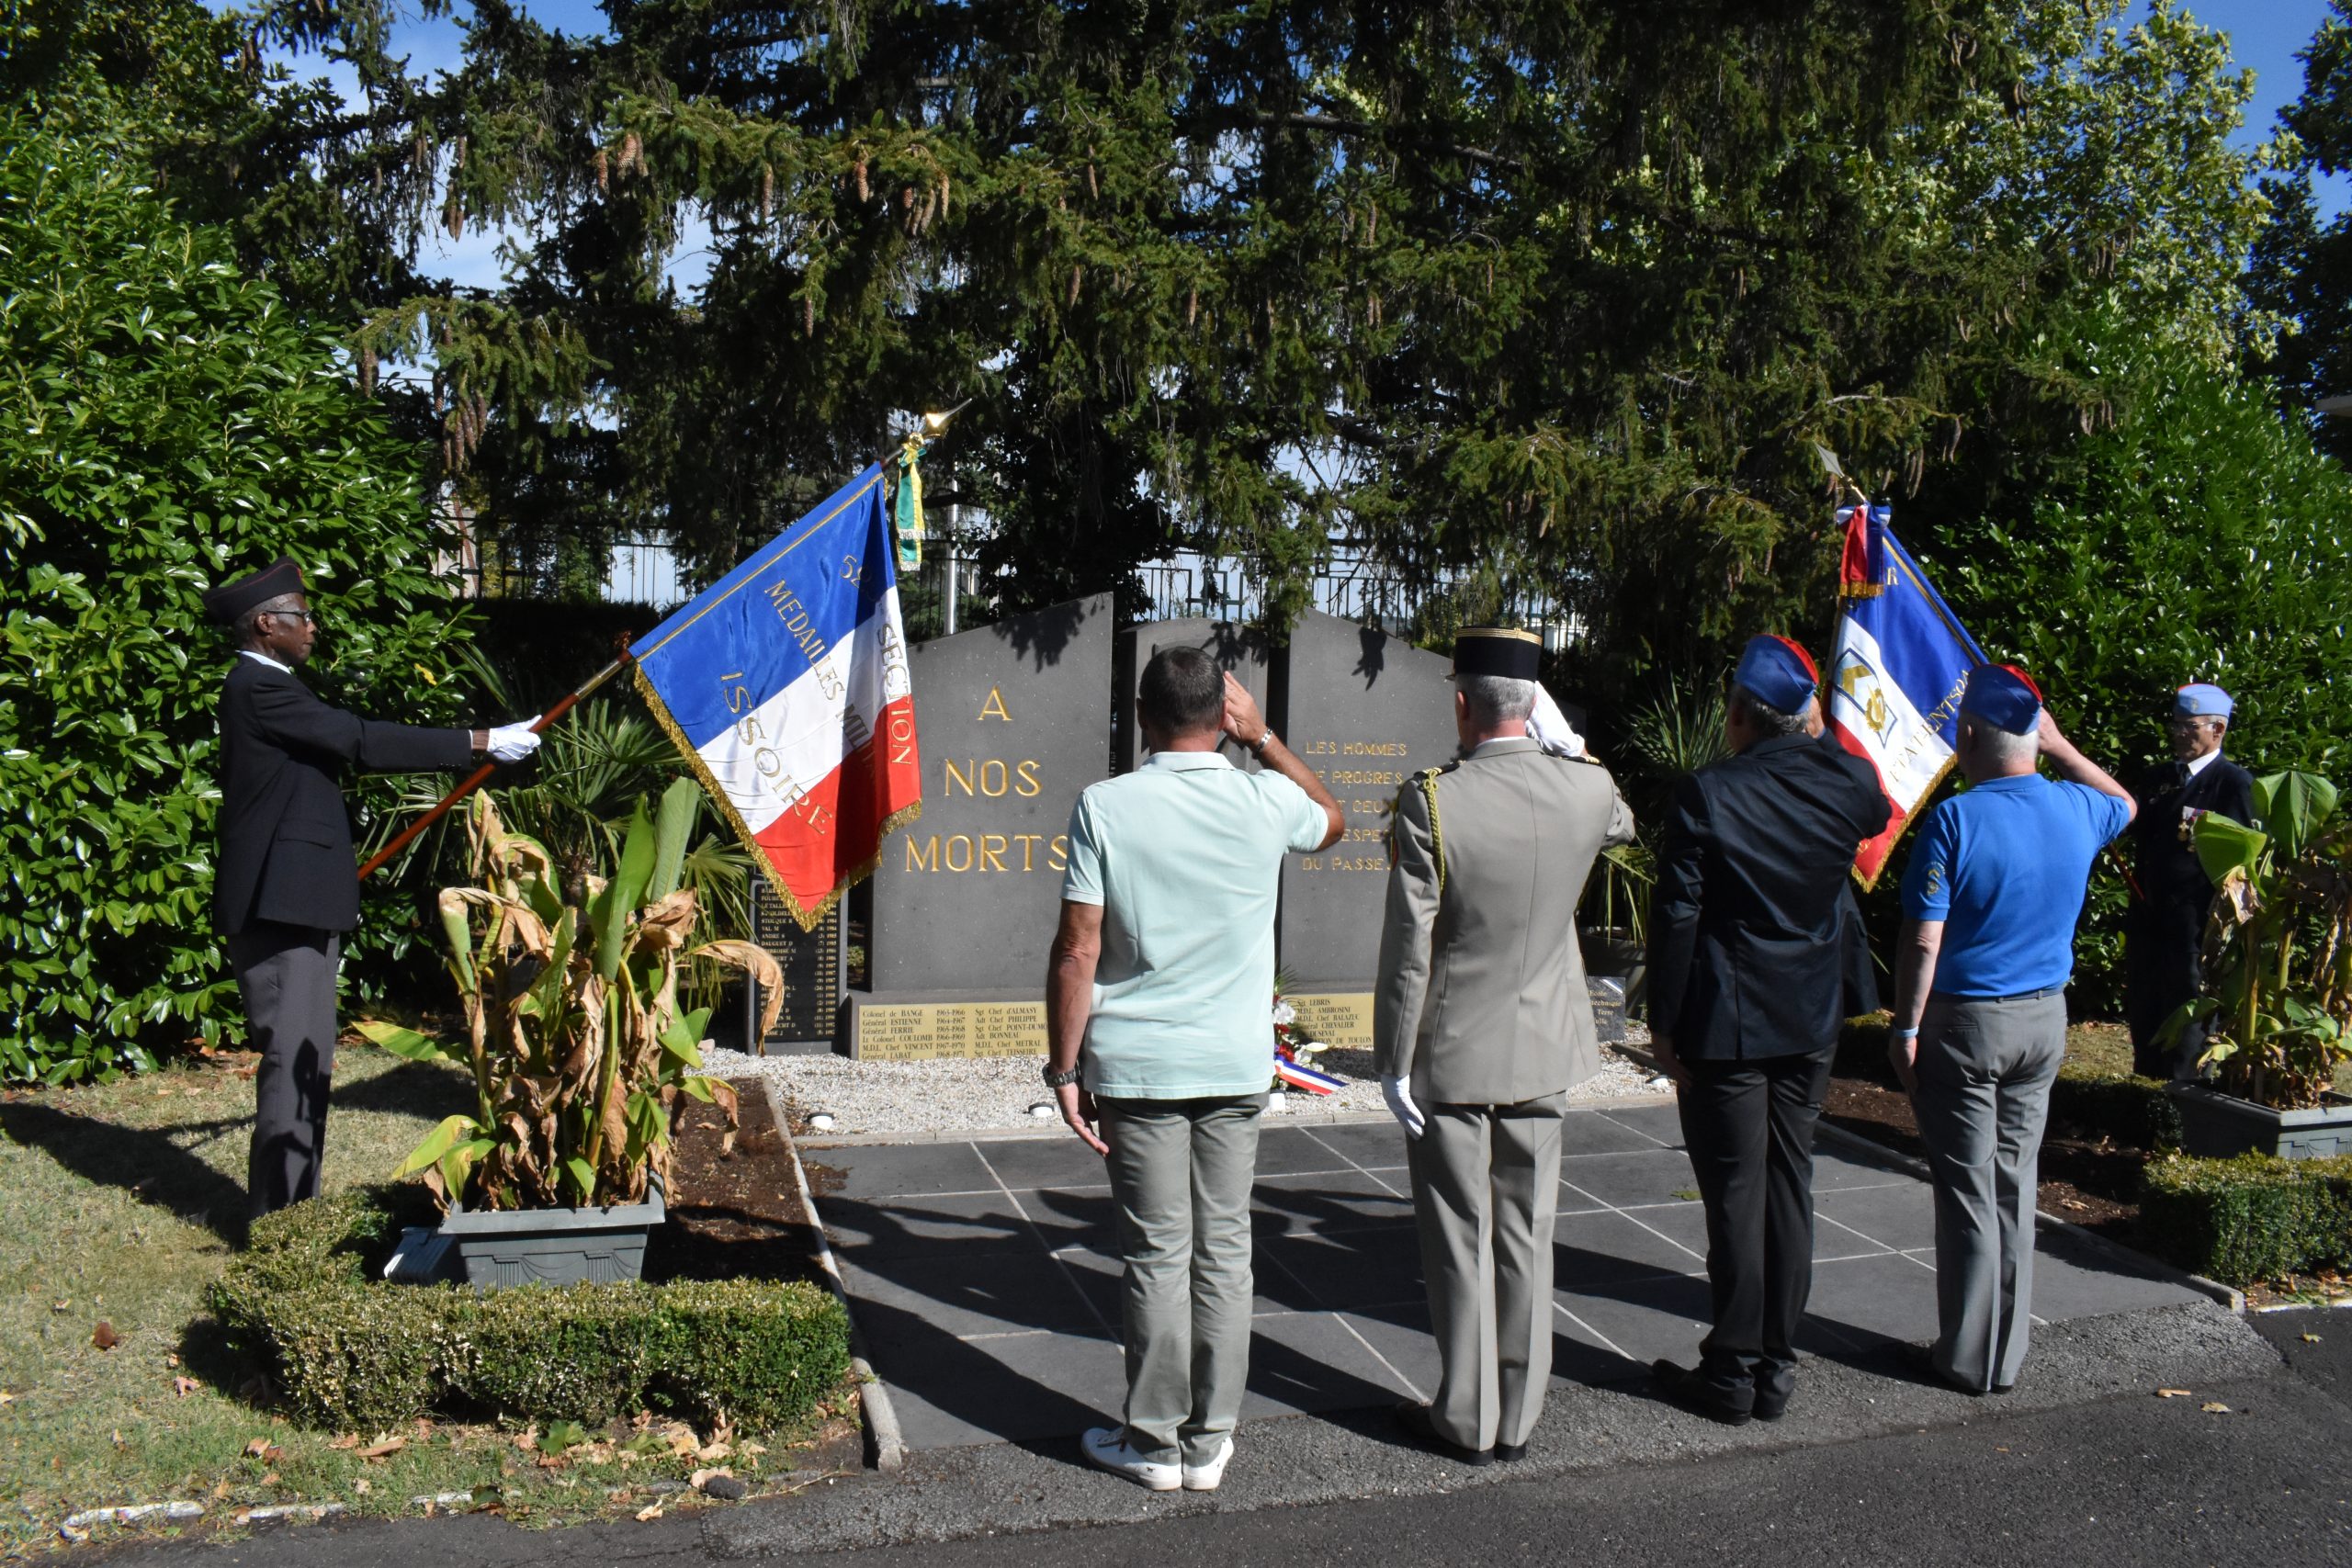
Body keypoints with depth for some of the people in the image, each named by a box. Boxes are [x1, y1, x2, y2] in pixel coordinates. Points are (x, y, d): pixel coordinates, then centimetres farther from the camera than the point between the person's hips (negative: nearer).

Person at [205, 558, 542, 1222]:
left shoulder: (265, 686, 17)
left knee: (309, 1059, 14)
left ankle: (295, 1206, 22)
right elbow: (364, 742, -19)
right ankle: (277, 1216, -3)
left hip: (300, 901, 10)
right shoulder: (259, 688, -14)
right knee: (290, 1057, -8)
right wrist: (479, 742, -16)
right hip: (278, 904, -10)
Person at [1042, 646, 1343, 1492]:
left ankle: (1154, 1441, 16)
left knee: (1157, 1255, 5)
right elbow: (1331, 818, 23)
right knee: (1223, 1250, 10)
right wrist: (1263, 737, 17)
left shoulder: (1105, 806, -9)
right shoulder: (1267, 802, -2)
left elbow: (1077, 952, -10)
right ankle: (1209, 1440, 18)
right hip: (1236, 1065, 2)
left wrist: (1066, 1070, -2)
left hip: (1137, 1065, -2)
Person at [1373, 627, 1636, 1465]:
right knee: (1526, 1235, 13)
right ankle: (1518, 1416, 23)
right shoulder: (1588, 788, -6)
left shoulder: (1430, 801, -18)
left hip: (1450, 1056, -4)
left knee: (1460, 1240, 8)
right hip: (1542, 1052, 4)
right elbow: (1623, 825, 21)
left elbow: (1408, 946, -16)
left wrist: (1393, 1059, -8)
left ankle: (1468, 1417, 18)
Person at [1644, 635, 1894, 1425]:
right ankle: (1776, 1366, 20)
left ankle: (1733, 1371, 12)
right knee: (1788, 1185, 12)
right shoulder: (1846, 782, -4)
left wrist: (1663, 1024, -6)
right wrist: (1821, 739, 13)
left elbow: (1676, 917, -15)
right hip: (1811, 1022, 5)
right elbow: (1878, 816, 22)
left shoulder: (1705, 796, -16)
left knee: (1735, 1193, 3)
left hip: (1725, 1025, -4)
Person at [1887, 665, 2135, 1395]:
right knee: (2014, 1186, 14)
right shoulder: (2076, 810, -1)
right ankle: (2007, 1355, 21)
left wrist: (1905, 1028, -8)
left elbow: (1923, 940, -17)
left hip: (1965, 1021, -5)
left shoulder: (1954, 821, -17)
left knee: (1967, 1193, 3)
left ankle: (1967, 1357, 11)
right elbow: (2124, 803, 25)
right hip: (2043, 1019, 5)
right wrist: (2060, 747, 21)